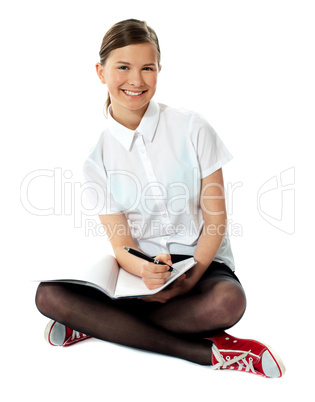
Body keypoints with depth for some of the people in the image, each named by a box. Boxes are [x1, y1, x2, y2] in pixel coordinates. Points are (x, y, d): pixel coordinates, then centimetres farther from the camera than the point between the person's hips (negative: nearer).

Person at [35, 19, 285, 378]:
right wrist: (146, 271, -28)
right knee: (49, 295, -23)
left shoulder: (192, 128, -4)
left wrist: (191, 276, -21)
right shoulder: (98, 155, 0)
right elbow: (120, 244, -5)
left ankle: (98, 324, -16)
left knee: (227, 301, -37)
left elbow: (215, 220, -5)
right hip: (139, 266, 2)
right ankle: (207, 352, -23)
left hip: (201, 260, -2)